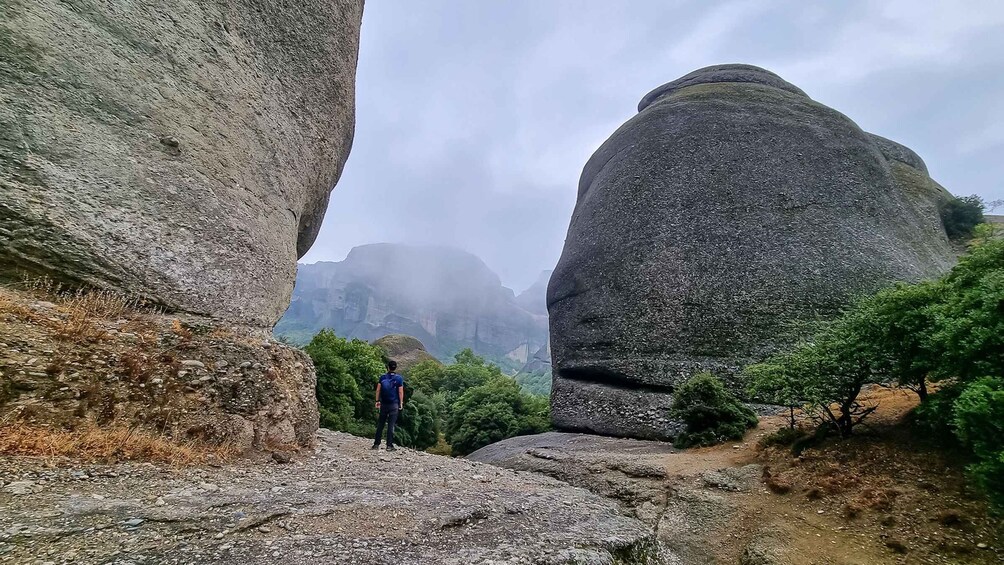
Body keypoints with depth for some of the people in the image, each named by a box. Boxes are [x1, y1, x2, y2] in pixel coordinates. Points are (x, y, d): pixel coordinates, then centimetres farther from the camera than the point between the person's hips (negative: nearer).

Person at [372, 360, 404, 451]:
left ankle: (376, 444, 13)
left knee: (380, 424, 10)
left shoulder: (382, 377, 3)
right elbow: (400, 392, -4)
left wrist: (377, 401, 8)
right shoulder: (399, 378, -3)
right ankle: (389, 445, 2)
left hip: (384, 404, 2)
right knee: (391, 425, 1)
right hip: (394, 404, -2)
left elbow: (378, 390, 2)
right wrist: (401, 403, 2)